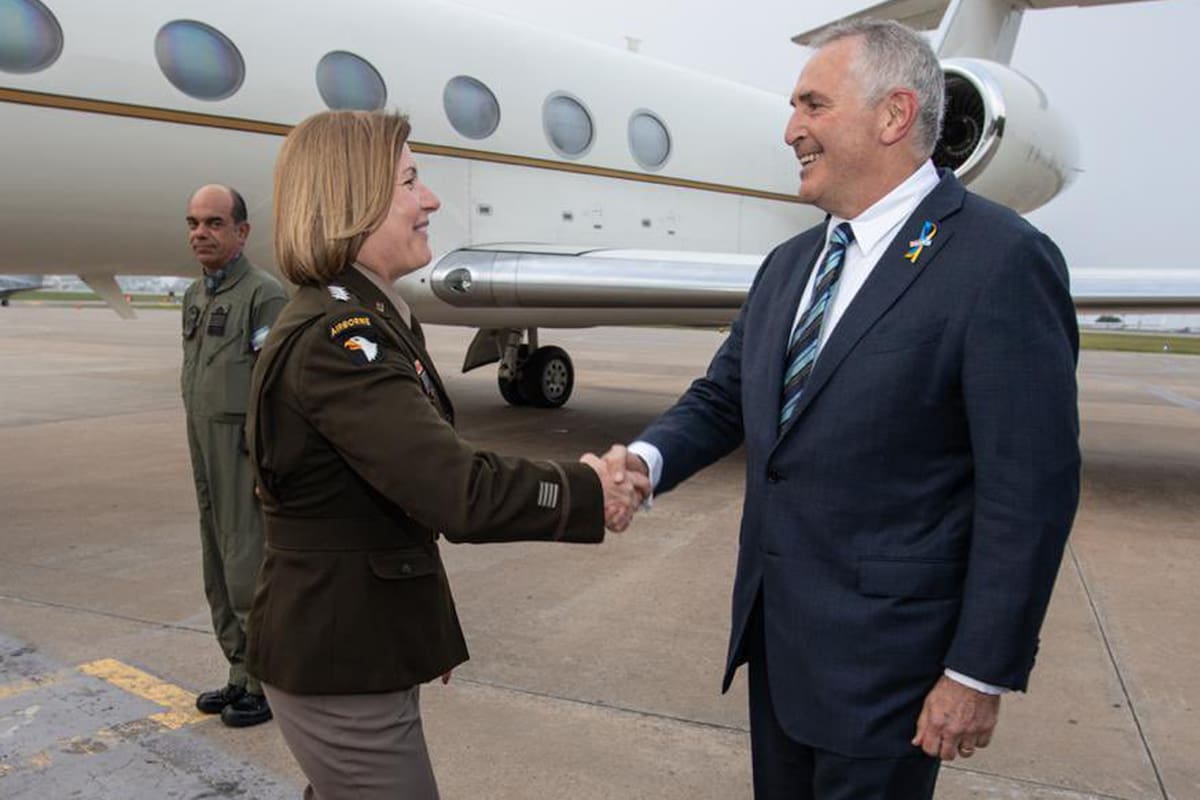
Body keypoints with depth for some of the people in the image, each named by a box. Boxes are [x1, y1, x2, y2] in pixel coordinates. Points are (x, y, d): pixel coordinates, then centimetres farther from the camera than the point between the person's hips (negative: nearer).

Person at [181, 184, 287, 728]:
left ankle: (268, 683, 11)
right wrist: (199, 455, 17)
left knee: (249, 570, -4)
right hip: (207, 455, 9)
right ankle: (242, 675, 27)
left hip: (251, 457, -8)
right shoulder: (194, 296, 14)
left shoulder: (264, 294, -12)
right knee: (219, 575, 14)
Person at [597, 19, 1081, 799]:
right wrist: (647, 459, -11)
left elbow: (1029, 491, -17)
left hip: (885, 648, -7)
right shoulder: (790, 263, 7)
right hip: (776, 626, 7)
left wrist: (981, 673, -14)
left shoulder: (1002, 260, -16)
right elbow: (722, 399, 9)